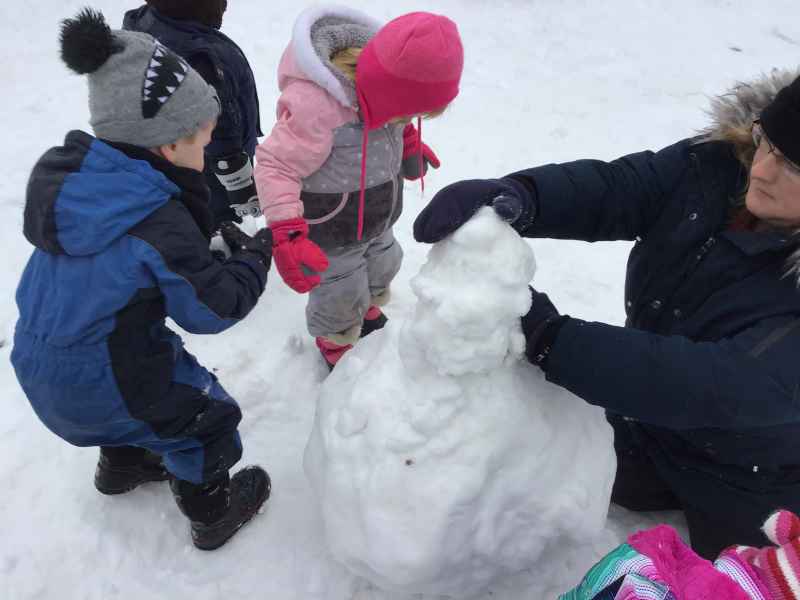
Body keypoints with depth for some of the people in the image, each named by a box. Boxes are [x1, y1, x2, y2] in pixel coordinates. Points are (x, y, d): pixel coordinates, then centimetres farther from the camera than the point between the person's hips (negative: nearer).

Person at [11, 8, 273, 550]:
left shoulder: (62, 174, -8)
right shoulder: (158, 225, -32)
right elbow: (216, 309, -18)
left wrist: (188, 183, -7)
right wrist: (257, 254, -5)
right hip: (102, 382, -8)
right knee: (205, 419, 14)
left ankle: (121, 465, 61)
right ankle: (211, 516, 35)